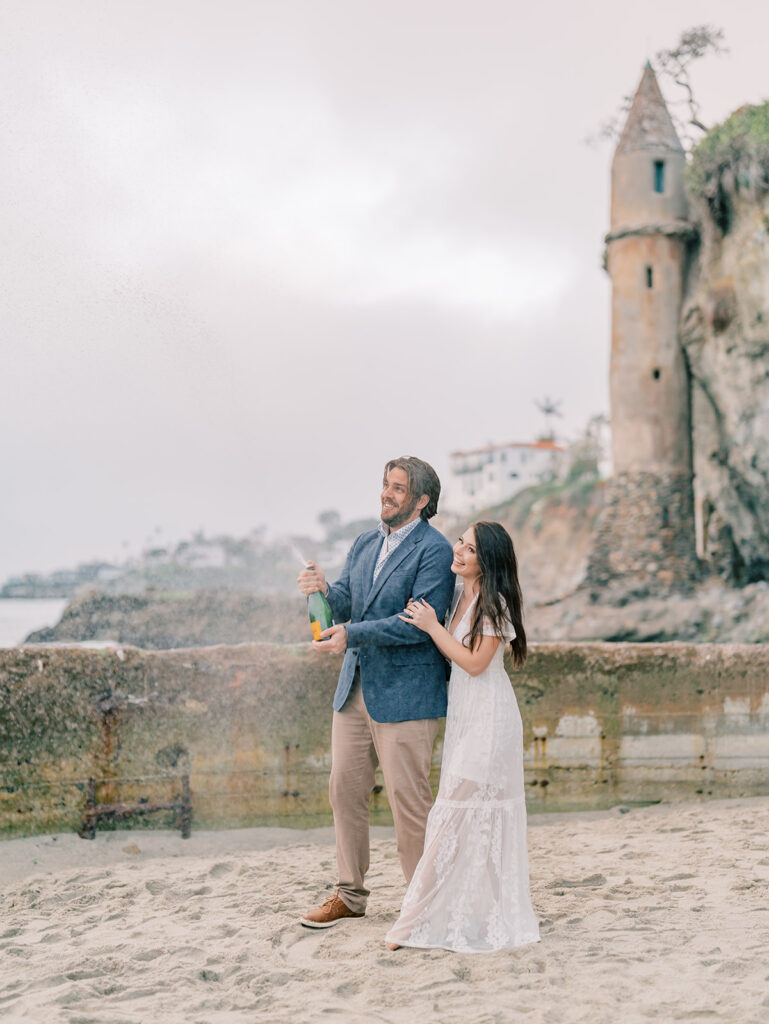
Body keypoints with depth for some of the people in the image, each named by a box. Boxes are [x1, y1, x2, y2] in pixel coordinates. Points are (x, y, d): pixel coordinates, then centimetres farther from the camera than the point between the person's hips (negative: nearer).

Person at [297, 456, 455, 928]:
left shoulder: (435, 549, -11)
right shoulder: (365, 543, 13)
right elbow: (346, 605, 11)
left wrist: (353, 635, -21)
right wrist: (325, 589, -11)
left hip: (405, 694, -8)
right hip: (356, 689, 8)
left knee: (409, 800, -3)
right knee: (345, 790, 13)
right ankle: (350, 895, 27)